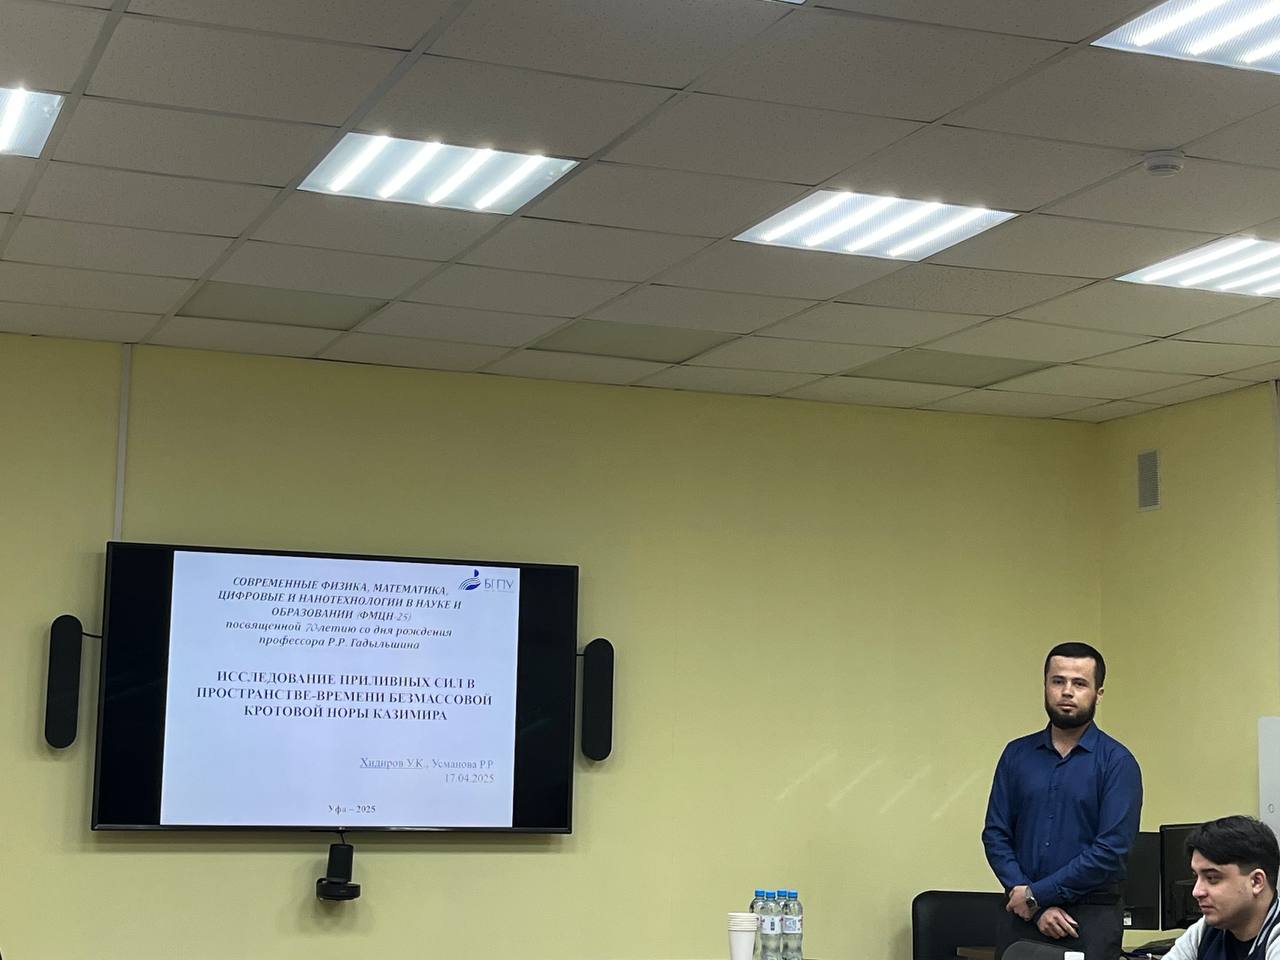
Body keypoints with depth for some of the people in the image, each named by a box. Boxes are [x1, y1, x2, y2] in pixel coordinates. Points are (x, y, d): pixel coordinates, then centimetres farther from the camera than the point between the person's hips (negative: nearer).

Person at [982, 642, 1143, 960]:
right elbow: (996, 836, 3)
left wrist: (1037, 894, -12)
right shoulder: (1016, 755, 6)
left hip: (1091, 920, -3)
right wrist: (1039, 908, -9)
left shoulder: (1117, 762, -5)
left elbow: (1111, 850, -13)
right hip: (1022, 915, 3)